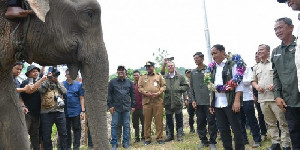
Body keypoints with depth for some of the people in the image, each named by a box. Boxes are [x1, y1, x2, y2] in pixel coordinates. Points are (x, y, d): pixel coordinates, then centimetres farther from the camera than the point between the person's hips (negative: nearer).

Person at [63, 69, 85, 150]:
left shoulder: (78, 85, 2)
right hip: (65, 111, 2)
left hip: (76, 111, -2)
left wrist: (83, 111, -4)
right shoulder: (62, 85, 5)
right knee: (66, 130, 10)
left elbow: (81, 98, 2)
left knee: (76, 130, 2)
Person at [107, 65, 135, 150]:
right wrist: (110, 105, -5)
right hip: (116, 108, -2)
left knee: (126, 126, 5)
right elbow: (109, 94, 2)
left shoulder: (129, 82, 11)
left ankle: (126, 143, 13)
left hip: (126, 108, 2)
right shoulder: (112, 82, 4)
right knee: (114, 125, 0)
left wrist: (133, 105, 8)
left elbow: (132, 94, 13)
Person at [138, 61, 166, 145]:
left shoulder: (159, 76, 13)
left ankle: (159, 138, 7)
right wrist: (146, 93, -11)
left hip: (158, 101, -1)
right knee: (147, 121, 2)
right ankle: (147, 139, 10)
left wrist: (158, 93, -10)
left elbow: (163, 86, 6)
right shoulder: (142, 77, 15)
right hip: (146, 101, 1)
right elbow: (140, 88, 6)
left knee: (159, 120, -1)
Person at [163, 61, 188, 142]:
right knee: (169, 119, 9)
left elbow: (186, 86, 4)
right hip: (168, 101, 2)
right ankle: (171, 134, 20)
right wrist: (164, 89, -8)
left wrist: (179, 88, -10)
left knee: (179, 119, 5)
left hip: (177, 101, -2)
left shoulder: (180, 77, 4)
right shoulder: (164, 77, 7)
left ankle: (179, 135, 15)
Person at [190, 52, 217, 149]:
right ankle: (203, 140, 18)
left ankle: (212, 142, 7)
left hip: (208, 101, -4)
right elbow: (191, 87, 13)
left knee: (211, 121, -1)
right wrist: (193, 100, 6)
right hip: (198, 102, 4)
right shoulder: (193, 72, 11)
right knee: (200, 122, 7)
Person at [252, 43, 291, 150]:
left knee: (283, 121, -4)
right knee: (270, 123, 9)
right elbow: (253, 81, 23)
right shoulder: (256, 67, 19)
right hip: (262, 98, 6)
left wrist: (275, 85, -17)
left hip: (275, 97, -6)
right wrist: (256, 86, 1)